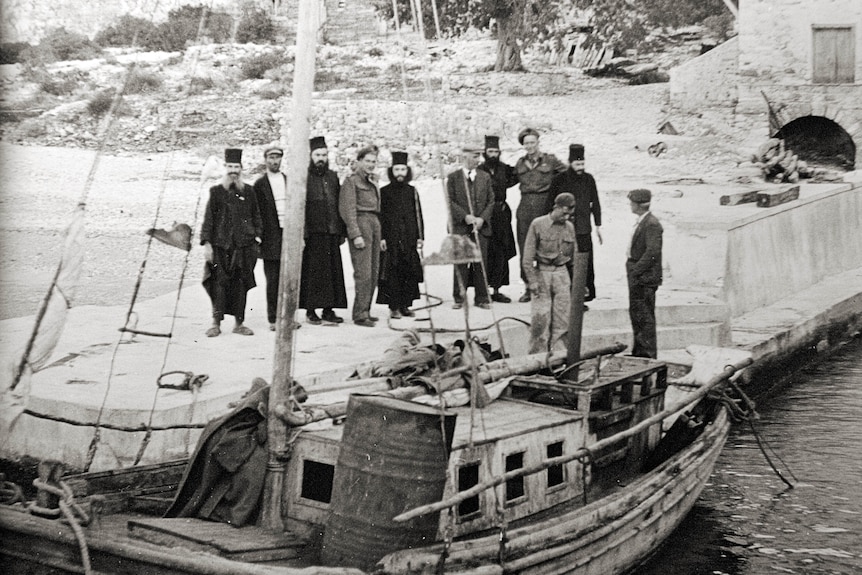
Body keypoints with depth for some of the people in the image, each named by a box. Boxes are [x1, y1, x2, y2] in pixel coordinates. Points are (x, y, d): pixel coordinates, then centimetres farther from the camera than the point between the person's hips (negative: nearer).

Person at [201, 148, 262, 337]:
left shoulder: (248, 191, 10)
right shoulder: (216, 192, 4)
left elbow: (255, 215, 15)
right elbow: (208, 218, 2)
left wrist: (257, 235, 4)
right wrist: (206, 243, -4)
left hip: (244, 245, 2)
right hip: (221, 245, -2)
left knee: (241, 284, 3)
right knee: (220, 283, -4)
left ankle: (239, 323, 11)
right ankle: (216, 323, 2)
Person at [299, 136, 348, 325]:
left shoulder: (333, 177, 14)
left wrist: (342, 231, 11)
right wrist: (302, 232, -15)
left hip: (331, 232, 5)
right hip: (312, 233, -5)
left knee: (333, 271, 5)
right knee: (312, 272, -3)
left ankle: (328, 309, 11)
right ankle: (311, 311, 3)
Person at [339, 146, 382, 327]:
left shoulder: (373, 181, 21)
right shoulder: (351, 181, -3)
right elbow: (348, 210, -10)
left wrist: (380, 235, 16)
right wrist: (355, 235, -17)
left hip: (375, 224, 8)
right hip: (361, 223, -8)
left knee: (374, 271, 8)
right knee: (363, 272, -12)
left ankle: (365, 310, 14)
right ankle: (360, 314, -10)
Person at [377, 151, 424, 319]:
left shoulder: (412, 191, 12)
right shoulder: (384, 192, 3)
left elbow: (418, 215, 13)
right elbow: (379, 217, 2)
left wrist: (420, 236, 7)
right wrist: (381, 237, -6)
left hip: (409, 240, 3)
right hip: (391, 239, -3)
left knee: (410, 273, 2)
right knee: (392, 273, -4)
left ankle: (405, 305, 12)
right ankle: (394, 307, 1)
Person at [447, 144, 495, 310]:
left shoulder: (485, 177, 11)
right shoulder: (453, 178, 4)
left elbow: (491, 201, 9)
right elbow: (450, 202, -2)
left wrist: (482, 218, -6)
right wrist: (465, 216, -13)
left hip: (481, 226, 2)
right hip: (460, 227, -2)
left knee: (481, 263, 1)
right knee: (460, 263, -1)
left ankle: (482, 298, 7)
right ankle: (459, 298, 7)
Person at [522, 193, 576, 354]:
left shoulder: (569, 227, 8)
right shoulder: (538, 224, -5)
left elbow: (573, 256, 16)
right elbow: (528, 257, -5)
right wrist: (532, 280, -11)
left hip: (562, 274, 4)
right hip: (541, 273, -4)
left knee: (563, 317, 2)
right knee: (541, 319, -6)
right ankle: (538, 354, 2)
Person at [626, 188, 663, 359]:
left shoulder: (651, 224, -17)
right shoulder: (641, 222, 14)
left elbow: (653, 251, -24)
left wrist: (636, 271, -20)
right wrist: (631, 270, 13)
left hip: (645, 277, -10)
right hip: (636, 276, 10)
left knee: (644, 316, -4)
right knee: (635, 313, 16)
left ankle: (648, 353, 2)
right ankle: (639, 351, 26)